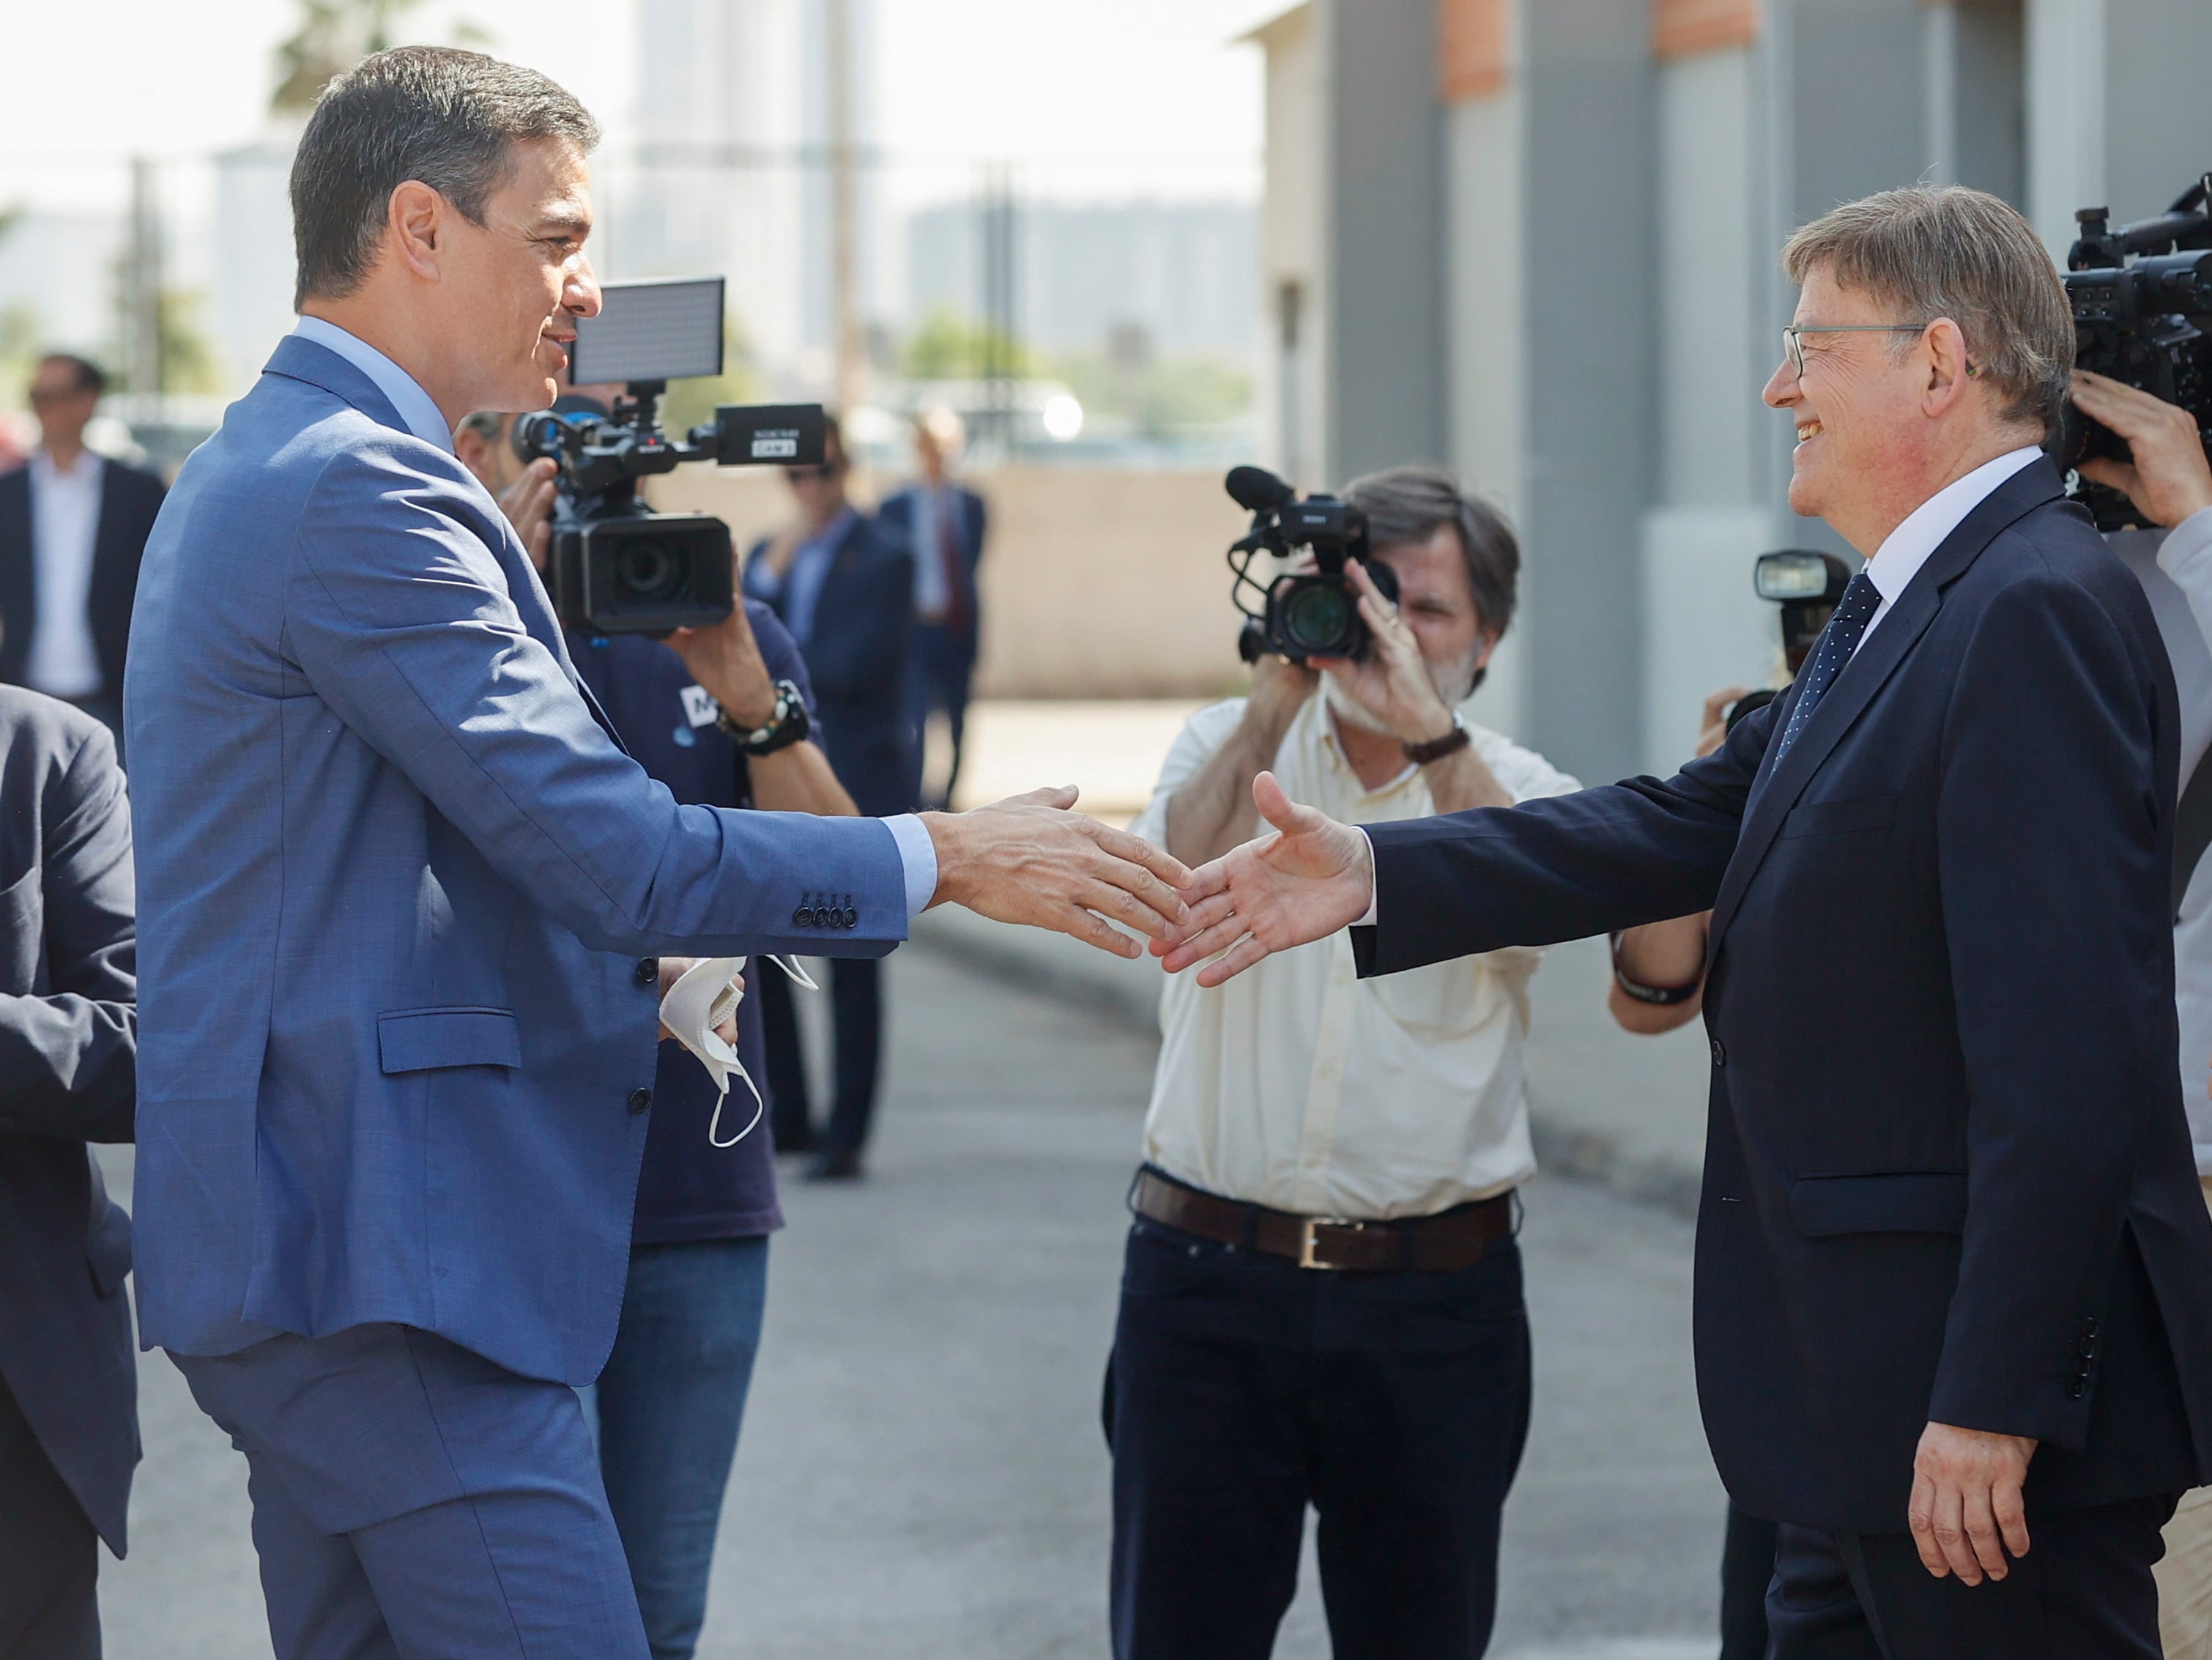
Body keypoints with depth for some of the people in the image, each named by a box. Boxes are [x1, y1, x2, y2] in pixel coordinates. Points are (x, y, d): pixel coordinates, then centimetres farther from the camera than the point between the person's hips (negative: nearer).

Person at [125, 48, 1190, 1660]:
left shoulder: (259, 470, 19)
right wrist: (950, 858, -11)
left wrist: (622, 961, 16)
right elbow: (613, 850, -20)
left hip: (295, 1241, 11)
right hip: (388, 1264, -11)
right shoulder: (363, 494, -16)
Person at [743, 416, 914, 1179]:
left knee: (852, 965, -2)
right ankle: (785, 1118, 17)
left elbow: (850, 666, -15)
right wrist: (768, 576, -7)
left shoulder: (884, 559, -4)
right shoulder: (766, 556, 15)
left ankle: (845, 1136, 2)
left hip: (855, 785, -6)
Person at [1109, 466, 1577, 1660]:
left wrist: (1426, 728, -22)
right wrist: (1280, 690, -14)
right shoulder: (1231, 745, 9)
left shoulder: (1520, 792, 6)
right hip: (1211, 1278, 0)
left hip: (1433, 1292, 0)